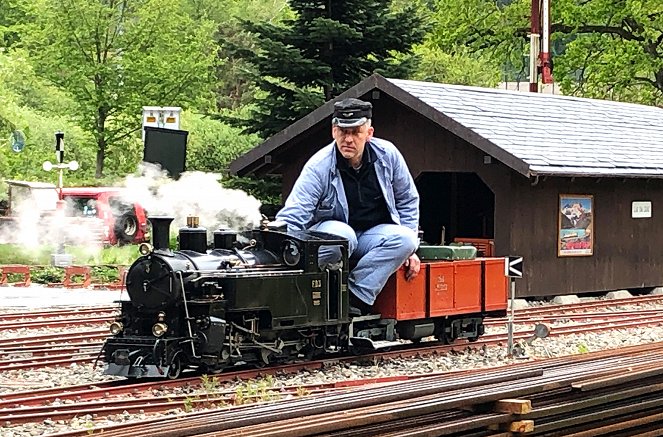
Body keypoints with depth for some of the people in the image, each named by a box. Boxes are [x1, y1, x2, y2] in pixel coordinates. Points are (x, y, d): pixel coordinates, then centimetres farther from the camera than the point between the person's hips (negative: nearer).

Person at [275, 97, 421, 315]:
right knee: (342, 233, -38)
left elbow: (407, 201, 11)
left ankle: (357, 297, -30)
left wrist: (409, 248, 4)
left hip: (374, 236, 4)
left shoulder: (387, 155, -5)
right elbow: (291, 218, -20)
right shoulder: (319, 166, -16)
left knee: (404, 239, -29)